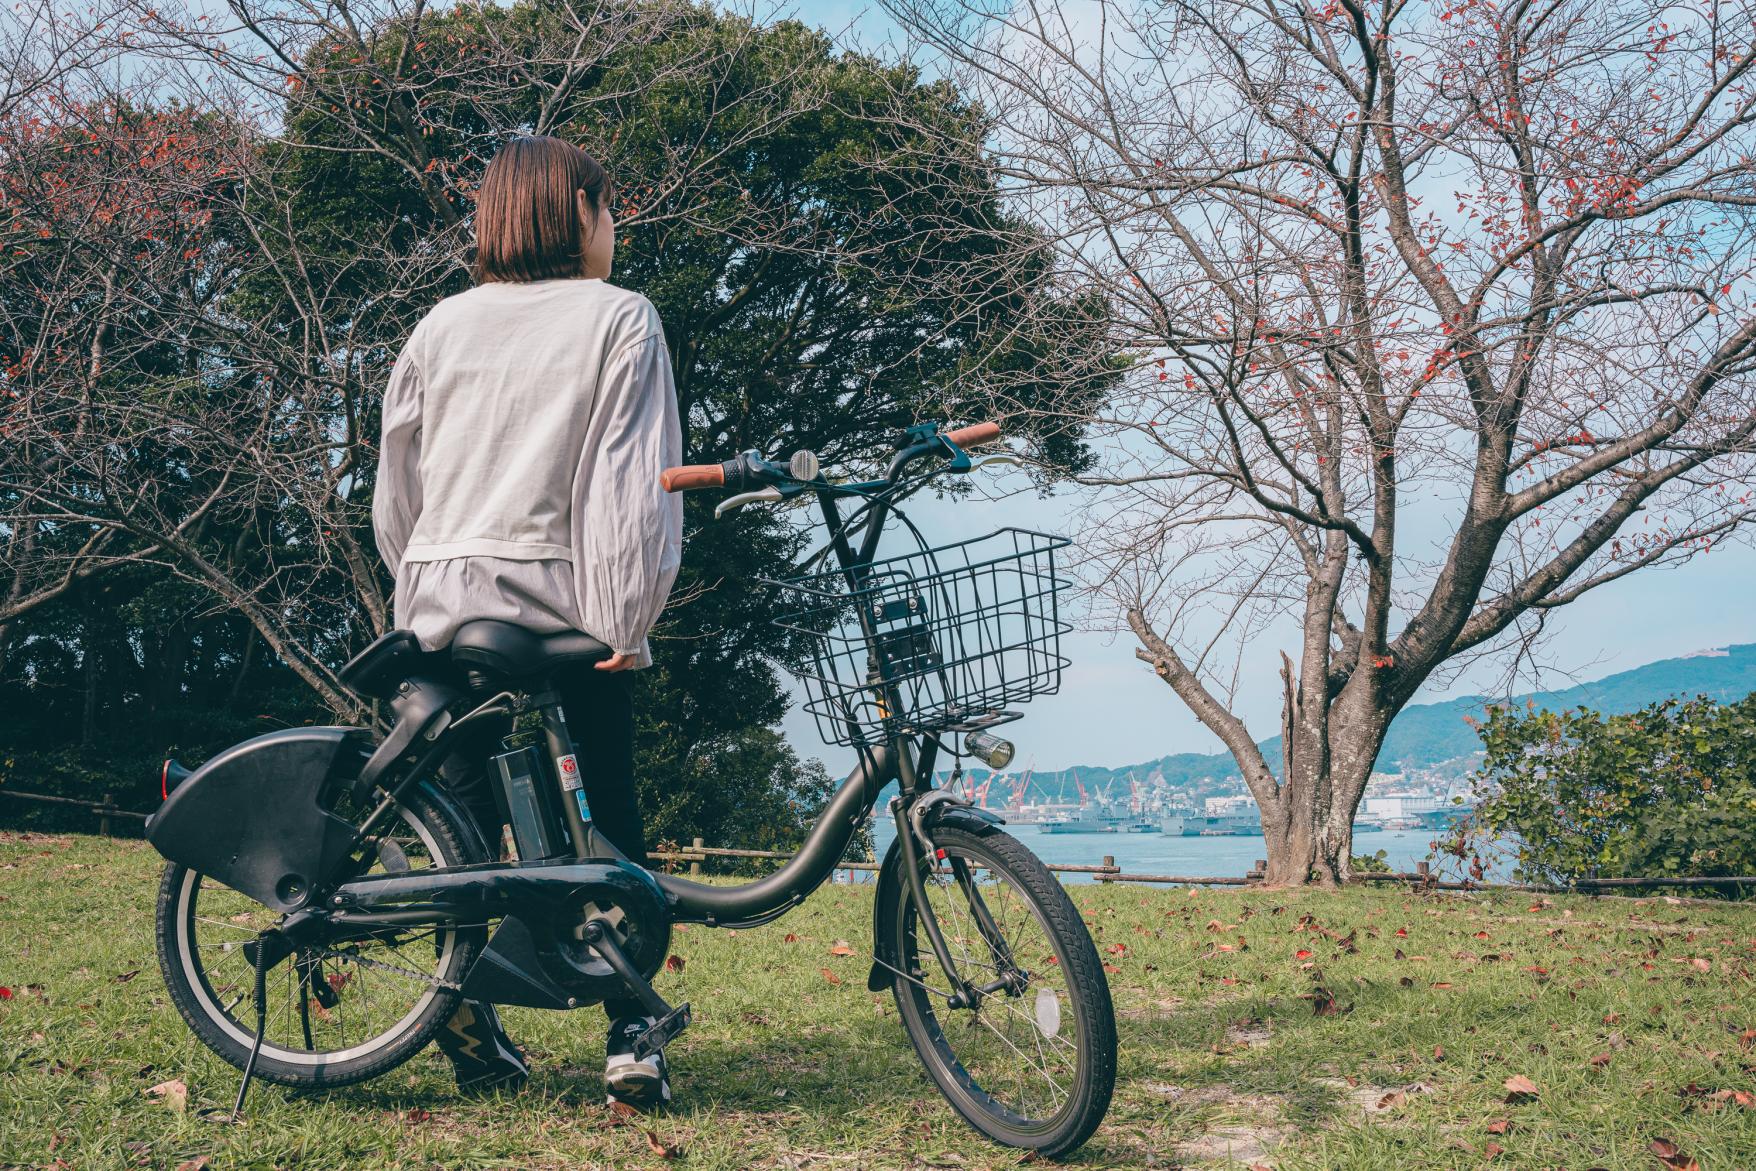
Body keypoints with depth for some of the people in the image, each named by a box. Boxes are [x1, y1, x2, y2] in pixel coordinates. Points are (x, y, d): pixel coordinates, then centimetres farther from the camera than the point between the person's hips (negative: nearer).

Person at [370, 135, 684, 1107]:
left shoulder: (443, 324, 11)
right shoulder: (620, 318, 0)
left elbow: (395, 486, 13)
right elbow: (634, 478, -9)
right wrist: (629, 618, -9)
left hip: (442, 599, 3)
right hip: (562, 600, -3)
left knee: (467, 808, 13)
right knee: (611, 814, 7)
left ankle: (468, 997, -2)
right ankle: (629, 1037, 3)